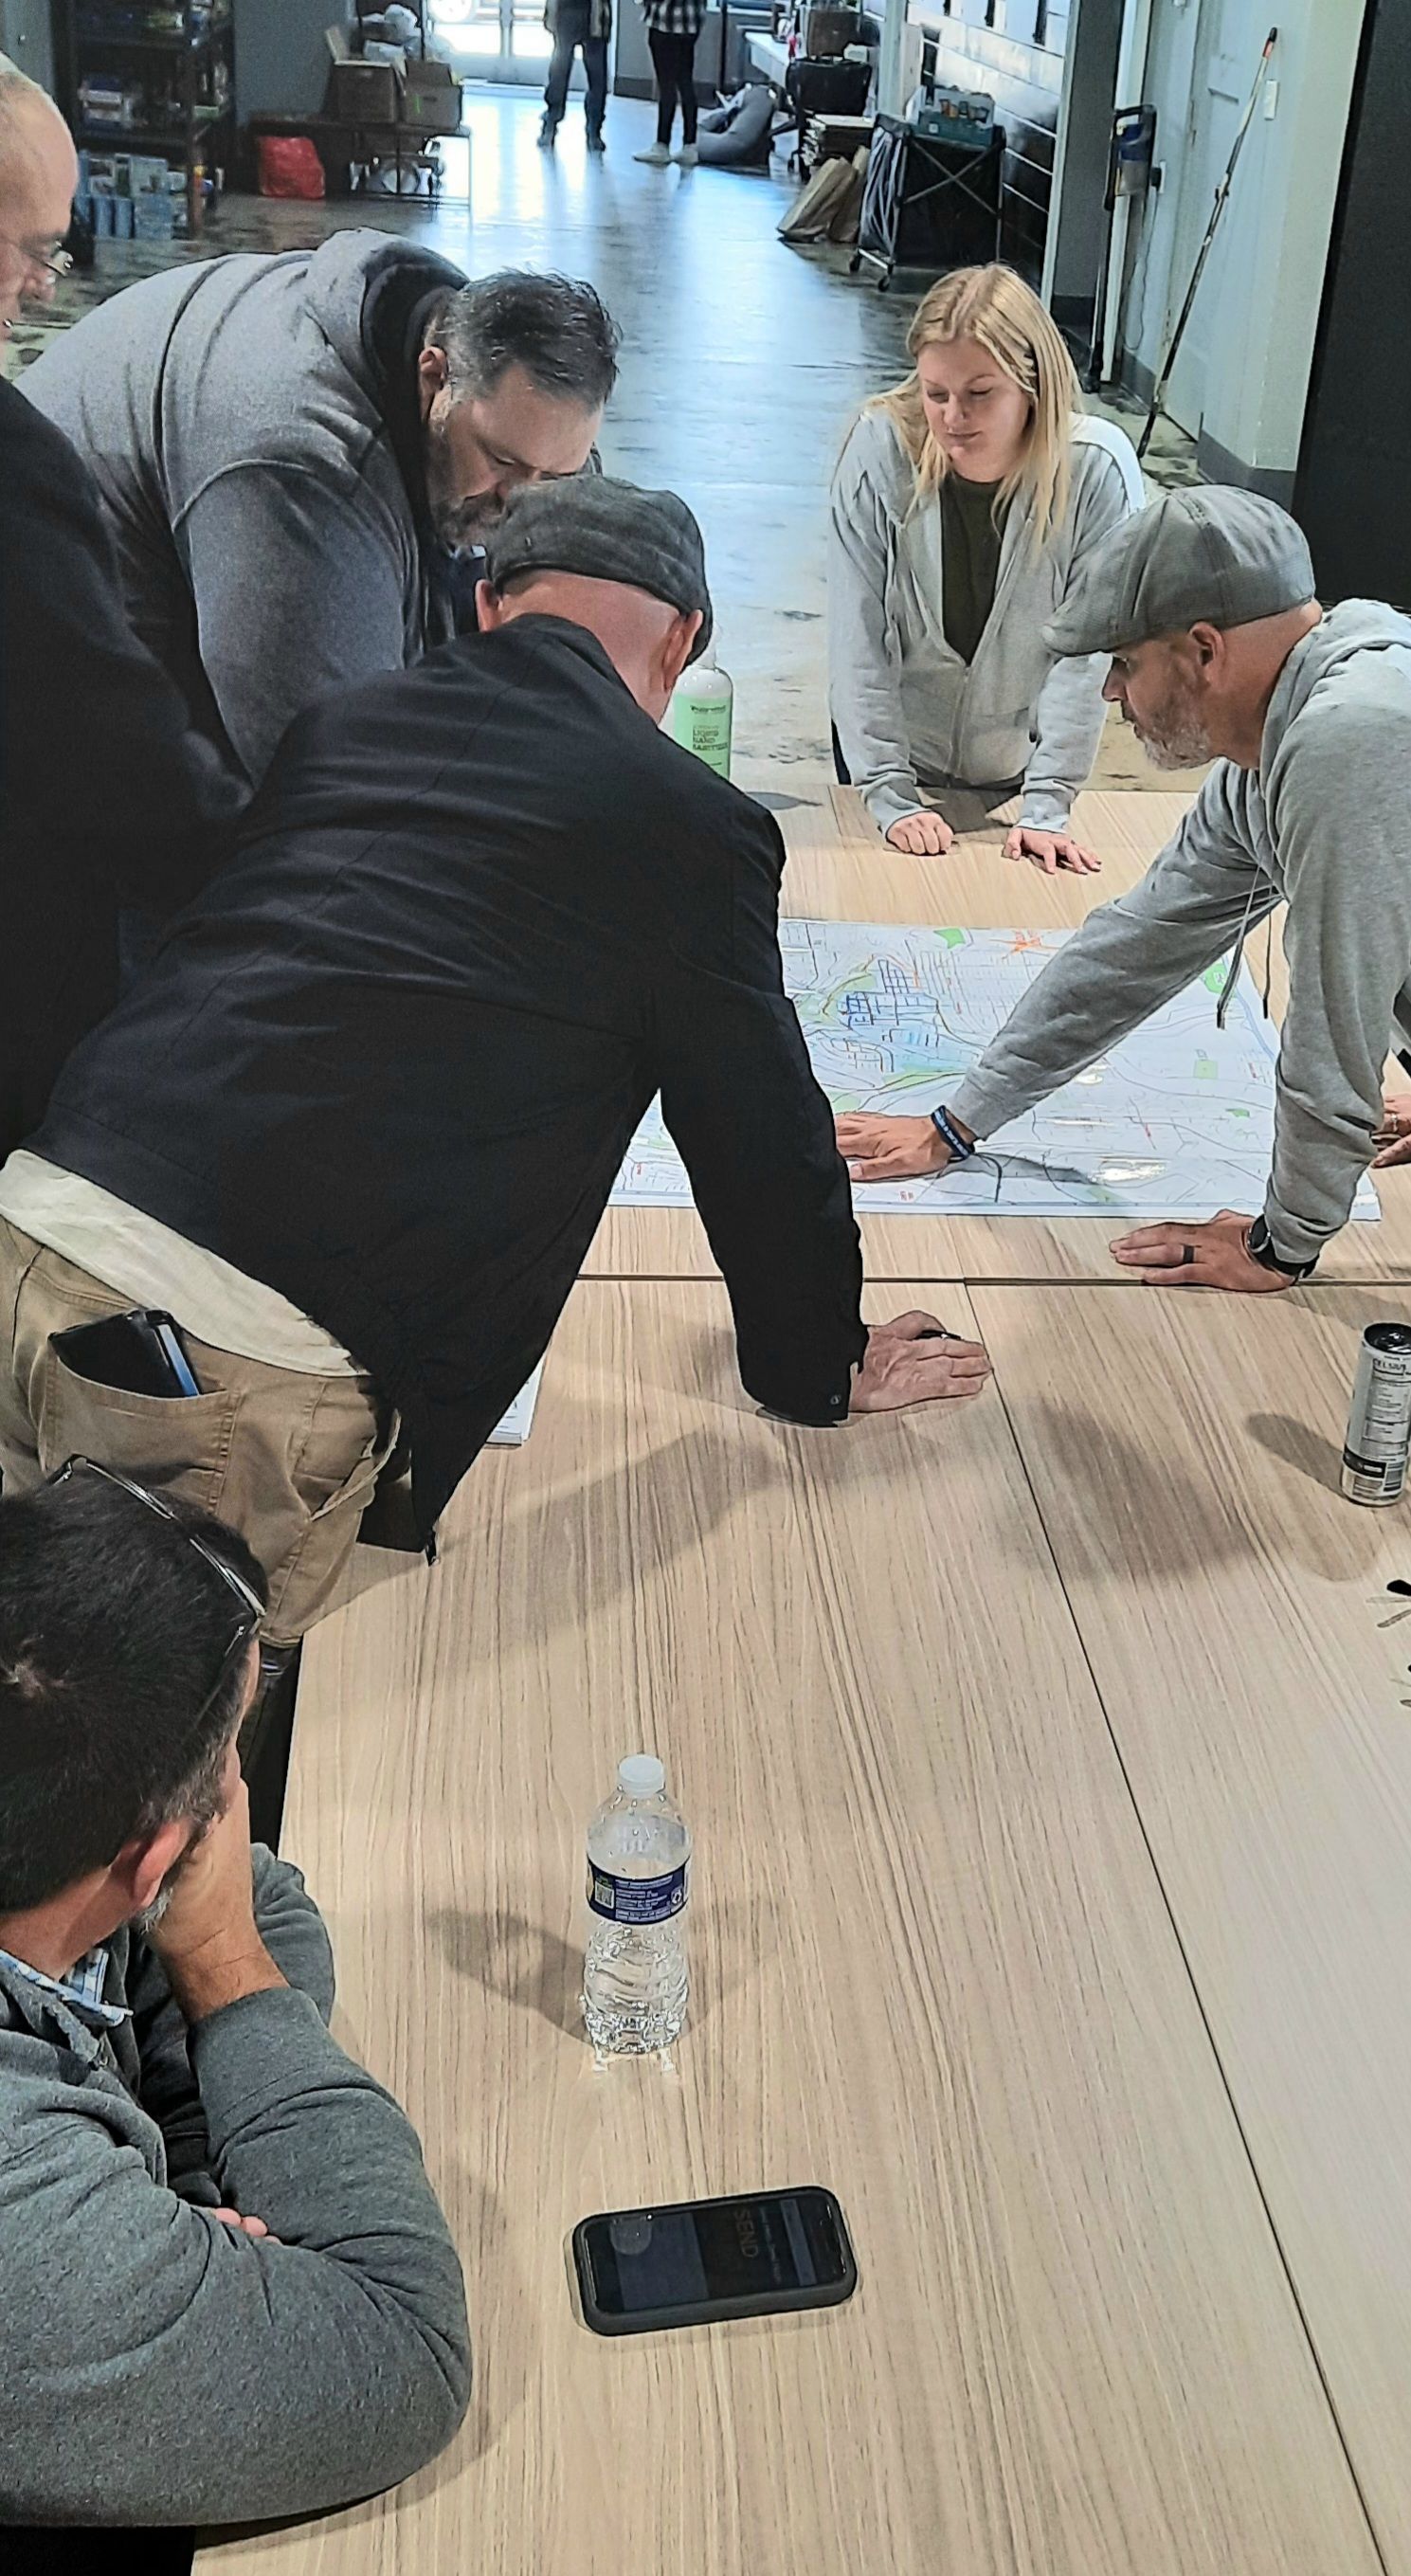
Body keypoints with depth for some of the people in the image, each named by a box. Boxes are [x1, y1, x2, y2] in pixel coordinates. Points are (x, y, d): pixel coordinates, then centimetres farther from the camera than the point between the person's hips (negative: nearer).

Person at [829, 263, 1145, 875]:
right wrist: (891, 795, -23)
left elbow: (1086, 651, -20)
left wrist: (1045, 807, -23)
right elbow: (856, 639, -21)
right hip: (893, 749, 0)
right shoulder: (880, 446, -22)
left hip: (1021, 760, 0)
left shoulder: (1099, 470, -23)